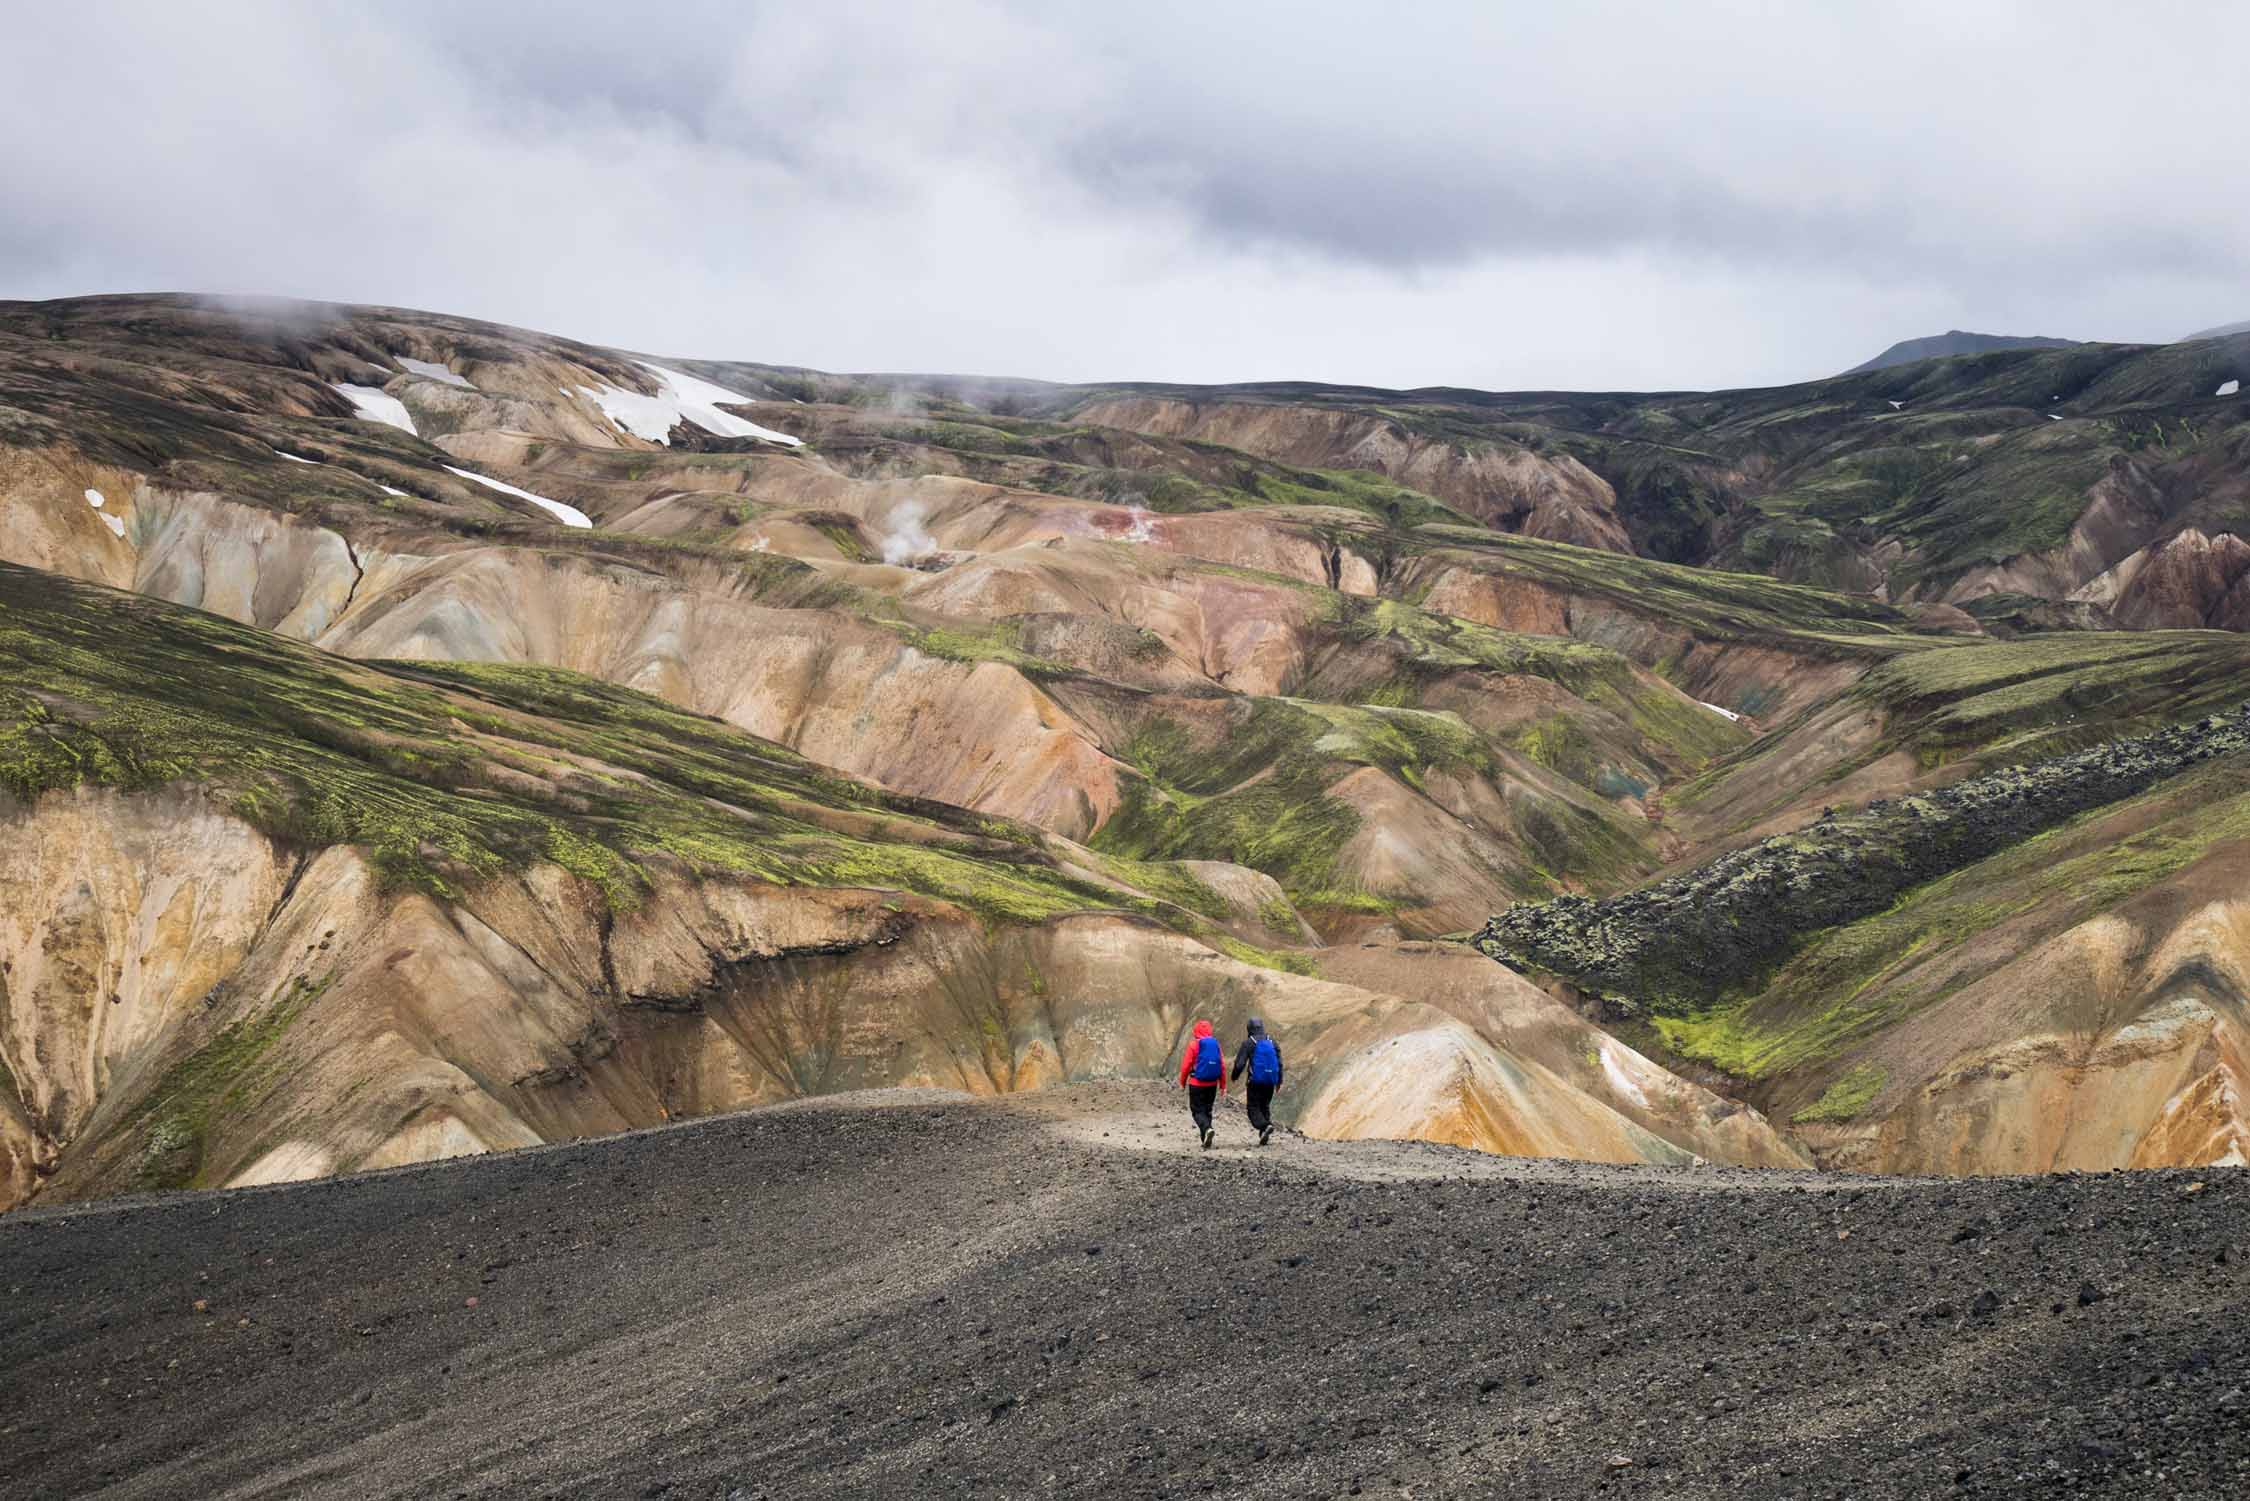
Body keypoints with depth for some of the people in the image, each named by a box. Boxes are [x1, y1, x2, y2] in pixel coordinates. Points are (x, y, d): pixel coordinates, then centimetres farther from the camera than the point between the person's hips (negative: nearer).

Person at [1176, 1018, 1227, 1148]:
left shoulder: (1194, 1044, -9)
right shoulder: (1216, 1044, 2)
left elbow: (1186, 1065, -9)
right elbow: (1222, 1065, 2)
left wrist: (1182, 1082, 5)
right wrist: (1222, 1085, 10)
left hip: (1196, 1084, -4)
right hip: (1212, 1084, 4)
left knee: (1197, 1110, 1)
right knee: (1207, 1110, 15)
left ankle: (1207, 1129, -26)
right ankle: (1206, 1142, 15)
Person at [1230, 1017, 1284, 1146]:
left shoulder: (1248, 1043, -6)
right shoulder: (1272, 1042, 7)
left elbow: (1240, 1063, -9)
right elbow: (1279, 1063, 6)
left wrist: (1235, 1076, 9)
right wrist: (1279, 1081, 14)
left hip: (1255, 1081, -4)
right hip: (1270, 1082, 4)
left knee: (1254, 1108, 1)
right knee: (1265, 1107, 16)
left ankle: (1265, 1126, -24)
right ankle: (1264, 1135, 10)